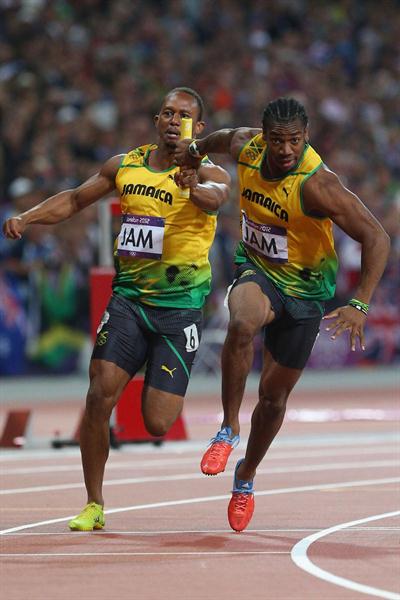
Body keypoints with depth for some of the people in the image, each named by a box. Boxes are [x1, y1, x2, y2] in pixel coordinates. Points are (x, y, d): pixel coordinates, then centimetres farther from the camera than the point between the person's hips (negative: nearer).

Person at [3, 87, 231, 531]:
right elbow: (75, 199, 19)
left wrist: (195, 187, -53)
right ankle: (93, 505, 0)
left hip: (180, 307, -3)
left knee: (157, 424, -8)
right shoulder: (126, 166, 8)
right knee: (100, 395, -14)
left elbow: (216, 196, -29)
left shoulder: (206, 173, -5)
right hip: (128, 298, 3)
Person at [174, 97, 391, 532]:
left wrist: (360, 305, -34)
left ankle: (247, 476, 35)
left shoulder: (316, 185, -29)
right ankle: (229, 429, -20)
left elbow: (376, 238, -28)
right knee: (242, 324, -35)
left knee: (274, 394, 8)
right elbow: (225, 138, 14)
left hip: (303, 289, -2)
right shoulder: (247, 147, -14)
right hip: (256, 269, 2)